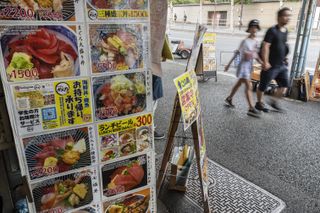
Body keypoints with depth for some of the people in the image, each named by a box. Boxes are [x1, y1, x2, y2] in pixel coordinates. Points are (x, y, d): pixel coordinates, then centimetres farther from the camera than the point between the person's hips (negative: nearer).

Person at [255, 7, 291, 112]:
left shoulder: (286, 31, 10)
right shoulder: (272, 31, -13)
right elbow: (265, 47, -19)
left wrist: (284, 59, 20)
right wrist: (265, 62, -24)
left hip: (282, 65, 8)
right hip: (271, 65, -7)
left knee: (285, 85, 6)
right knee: (263, 85, 6)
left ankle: (274, 101, 23)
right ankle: (260, 103, 24)